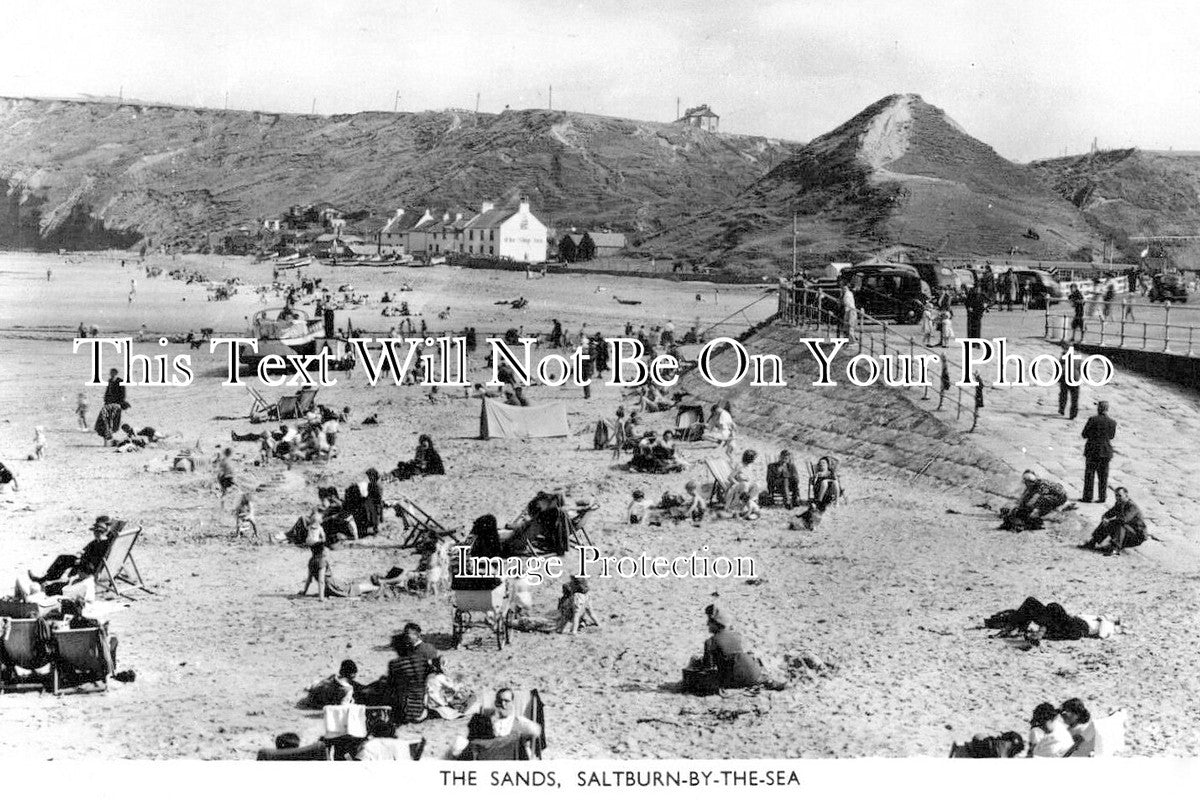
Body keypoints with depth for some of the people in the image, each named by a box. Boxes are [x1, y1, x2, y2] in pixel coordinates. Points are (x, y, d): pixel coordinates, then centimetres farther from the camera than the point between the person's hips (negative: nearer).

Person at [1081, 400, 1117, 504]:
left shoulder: (1093, 420, -14)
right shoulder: (1113, 422, -2)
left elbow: (1084, 435, -9)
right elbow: (1112, 436, 9)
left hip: (1093, 450, -3)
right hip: (1106, 452, 3)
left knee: (1089, 474, 5)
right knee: (1103, 475, 12)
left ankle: (1087, 497, 4)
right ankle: (1103, 496, 14)